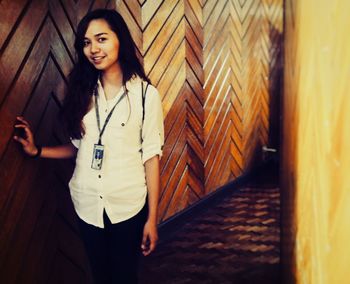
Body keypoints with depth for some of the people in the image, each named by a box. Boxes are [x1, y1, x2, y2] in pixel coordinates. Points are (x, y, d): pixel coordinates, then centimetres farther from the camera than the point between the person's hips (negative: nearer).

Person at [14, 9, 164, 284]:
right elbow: (80, 146, 9)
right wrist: (37, 151, -5)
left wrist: (152, 218, -8)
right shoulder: (83, 91, 3)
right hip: (87, 203, 4)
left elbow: (151, 156, -9)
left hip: (128, 205, -3)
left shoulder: (146, 93, -9)